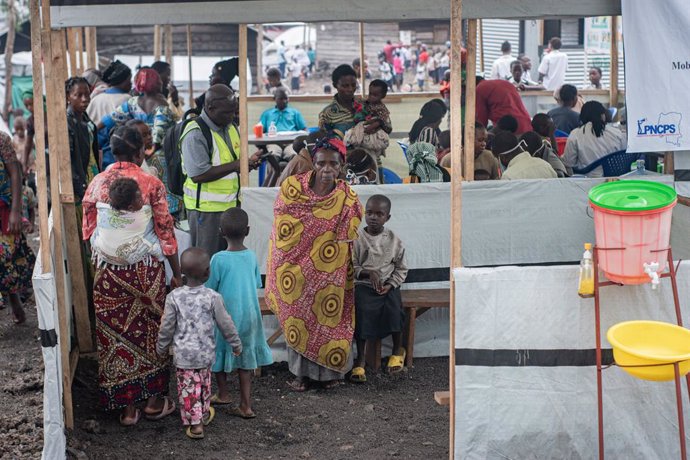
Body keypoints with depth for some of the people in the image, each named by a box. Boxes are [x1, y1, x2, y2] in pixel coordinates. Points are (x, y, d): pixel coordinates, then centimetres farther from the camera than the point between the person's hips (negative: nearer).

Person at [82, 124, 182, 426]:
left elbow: (88, 231, 4)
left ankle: (126, 406, 16)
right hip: (146, 269, -2)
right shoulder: (151, 185, -10)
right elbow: (165, 232, -8)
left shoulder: (97, 184, -2)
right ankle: (154, 401, 21)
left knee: (116, 333, 10)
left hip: (108, 270, 2)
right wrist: (177, 274, 0)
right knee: (150, 330, 13)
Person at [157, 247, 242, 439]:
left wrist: (162, 348, 10)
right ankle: (203, 415, 37)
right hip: (206, 353, 1)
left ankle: (194, 423, 8)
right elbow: (225, 324, -6)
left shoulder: (174, 297, -13)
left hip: (183, 354, -1)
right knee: (204, 385, 21)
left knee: (188, 388, 8)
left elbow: (167, 327, -6)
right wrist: (236, 344, 9)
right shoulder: (212, 297, -13)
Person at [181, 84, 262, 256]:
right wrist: (235, 165, -24)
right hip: (206, 208, -8)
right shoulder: (195, 134, -18)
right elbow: (198, 174, -25)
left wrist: (249, 162, -1)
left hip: (230, 204, 8)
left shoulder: (230, 127, 9)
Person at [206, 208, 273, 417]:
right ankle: (246, 405, 11)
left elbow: (209, 289, -10)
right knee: (245, 360, 11)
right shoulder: (252, 256, -4)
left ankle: (223, 394, 32)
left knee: (220, 353, 18)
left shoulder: (219, 259, -16)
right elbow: (257, 284, 7)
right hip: (249, 316, 4)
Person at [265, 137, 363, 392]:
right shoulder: (292, 188, -8)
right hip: (298, 269, 0)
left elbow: (352, 242, 1)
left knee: (329, 319, 6)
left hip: (331, 275, 0)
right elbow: (282, 230, -1)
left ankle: (330, 371, 22)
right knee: (297, 319, 6)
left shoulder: (348, 200, -7)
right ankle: (301, 372, 19)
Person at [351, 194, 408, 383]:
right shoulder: (357, 239, 1)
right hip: (364, 284, -1)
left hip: (388, 285, 1)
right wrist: (368, 273, -17)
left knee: (393, 308, -28)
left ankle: (398, 350, -2)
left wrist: (390, 284, -8)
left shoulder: (394, 240, 4)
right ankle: (360, 359, -20)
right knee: (362, 310, -29)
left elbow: (401, 268, 9)